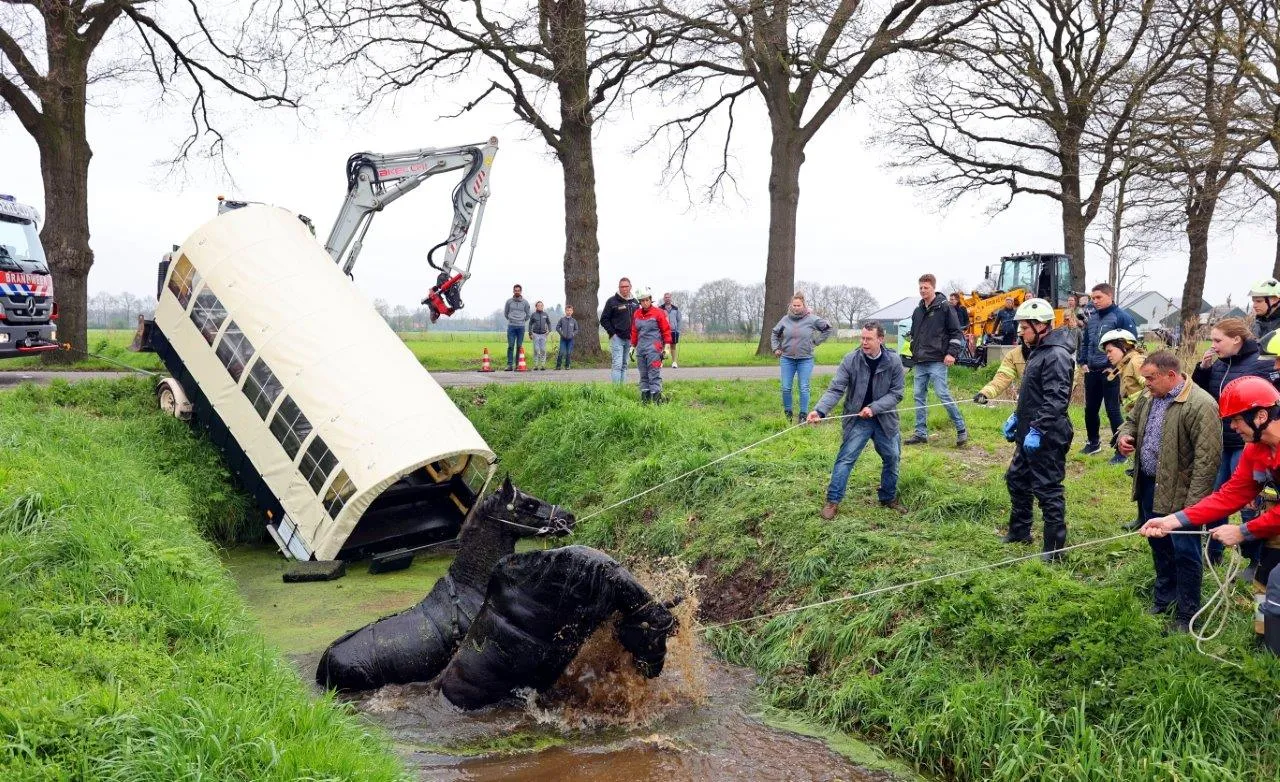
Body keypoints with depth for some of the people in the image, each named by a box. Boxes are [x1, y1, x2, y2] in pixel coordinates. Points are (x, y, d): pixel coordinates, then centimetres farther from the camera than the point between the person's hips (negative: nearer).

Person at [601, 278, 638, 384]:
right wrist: (612, 333, -11)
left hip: (629, 339, 5)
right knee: (617, 365, -12)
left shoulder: (634, 302, 12)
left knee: (624, 365, 11)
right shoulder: (612, 301, -4)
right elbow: (604, 319, -4)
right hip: (617, 338, -5)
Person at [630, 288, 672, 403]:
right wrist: (633, 346, 19)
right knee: (643, 375, 8)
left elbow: (666, 330, -2)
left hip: (654, 348, -6)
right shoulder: (636, 314, 13)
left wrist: (667, 347, -5)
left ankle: (656, 397, -12)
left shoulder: (658, 313, -3)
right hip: (641, 348, 6)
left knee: (654, 374, -10)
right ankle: (645, 398, 12)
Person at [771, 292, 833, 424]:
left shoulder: (811, 319, -5)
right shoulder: (786, 319, 1)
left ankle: (803, 415, 9)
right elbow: (774, 334, 18)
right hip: (787, 359, 2)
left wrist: (816, 341, 2)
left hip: (805, 360, -2)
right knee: (786, 388, 3)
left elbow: (828, 328, 6)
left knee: (804, 388, 0)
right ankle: (787, 413, 18)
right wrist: (776, 348, 9)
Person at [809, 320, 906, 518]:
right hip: (857, 420, -2)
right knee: (845, 458, -9)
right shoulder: (851, 360, -14)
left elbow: (897, 393, -8)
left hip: (885, 419, 2)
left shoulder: (893, 361, -10)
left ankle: (888, 498, 33)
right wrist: (820, 410, -33)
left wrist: (874, 408, -20)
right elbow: (835, 389, -18)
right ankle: (833, 501, -3)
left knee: (892, 459, 12)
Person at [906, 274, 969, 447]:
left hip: (937, 361, -7)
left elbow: (956, 332, -5)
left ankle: (961, 429, -1)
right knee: (919, 396, 6)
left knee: (943, 394, -11)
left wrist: (952, 353, -13)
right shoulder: (918, 310, 16)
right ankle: (921, 433, 11)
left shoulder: (944, 307, -4)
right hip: (920, 362, 7)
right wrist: (913, 352, 19)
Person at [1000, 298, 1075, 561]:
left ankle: (1054, 550, 4)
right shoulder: (1039, 351, 14)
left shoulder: (1056, 356, -19)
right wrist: (1017, 417, 18)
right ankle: (1019, 531, 37)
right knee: (1017, 480, 22)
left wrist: (1038, 430, -28)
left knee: (1048, 490, -4)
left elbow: (1056, 400, -26)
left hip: (1046, 438, -11)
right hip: (1029, 434, 11)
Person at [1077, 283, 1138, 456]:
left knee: (1113, 410, -4)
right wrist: (1082, 362, 10)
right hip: (1091, 371, 7)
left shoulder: (1121, 316, -10)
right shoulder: (1092, 318, 12)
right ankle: (1093, 442, 31)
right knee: (1090, 409, 15)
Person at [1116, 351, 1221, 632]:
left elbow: (1207, 457, -22)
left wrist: (1194, 501, -23)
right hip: (1148, 485, 8)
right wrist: (1124, 436, -2)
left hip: (1179, 492, -8)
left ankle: (1188, 614, 14)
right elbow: (1131, 419, 23)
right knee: (1157, 542, 20)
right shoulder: (1148, 397, 5)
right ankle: (1164, 595, 38)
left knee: (1184, 551, 2)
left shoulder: (1200, 405, -21)